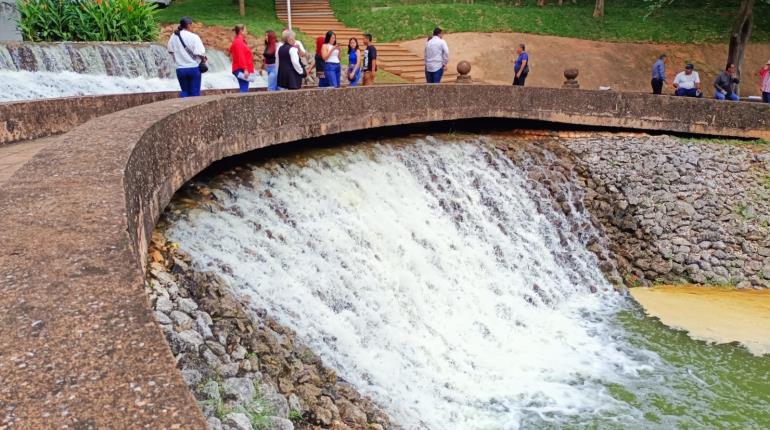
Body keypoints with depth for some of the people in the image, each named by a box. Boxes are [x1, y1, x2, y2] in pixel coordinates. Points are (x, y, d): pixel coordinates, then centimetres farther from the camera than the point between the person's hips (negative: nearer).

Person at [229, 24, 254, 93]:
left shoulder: (237, 41, 20)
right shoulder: (239, 42, -11)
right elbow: (241, 57, -20)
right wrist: (245, 69, -25)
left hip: (241, 69, 11)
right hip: (241, 70, -11)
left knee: (243, 90, 10)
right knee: (244, 90, -13)